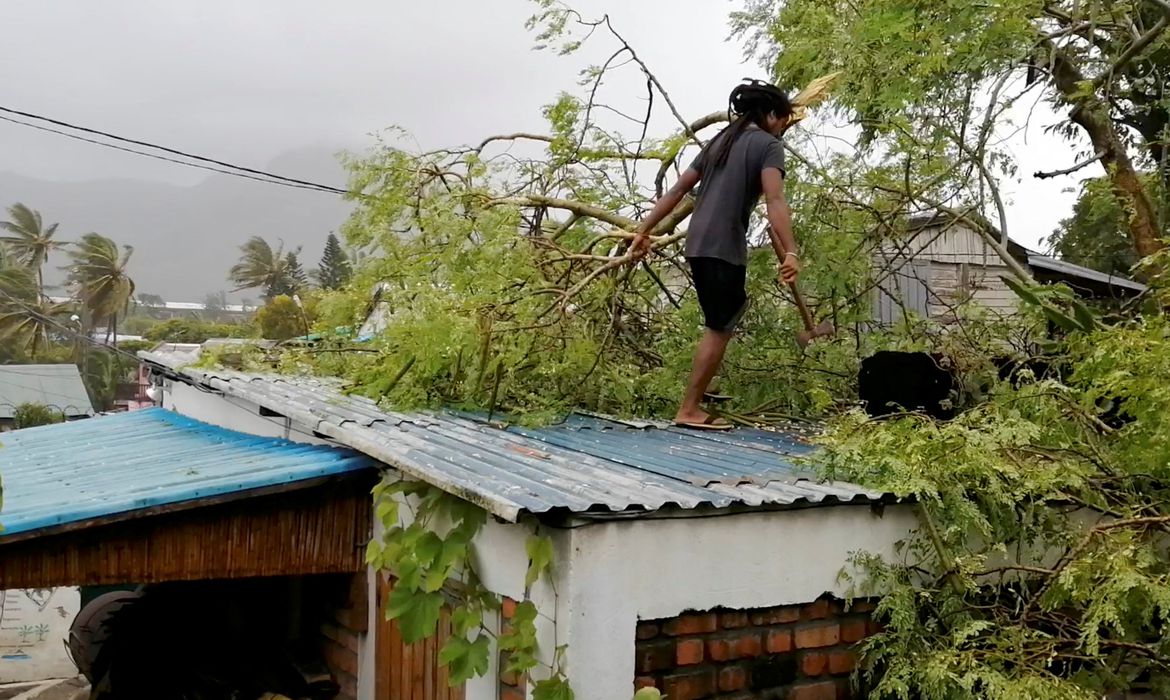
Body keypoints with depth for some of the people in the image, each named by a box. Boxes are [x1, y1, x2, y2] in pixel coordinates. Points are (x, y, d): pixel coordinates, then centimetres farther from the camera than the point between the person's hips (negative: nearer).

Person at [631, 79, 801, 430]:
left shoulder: (719, 141, 20)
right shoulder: (768, 145, -3)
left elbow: (678, 190, 18)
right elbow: (775, 201, -19)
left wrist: (644, 230, 21)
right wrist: (791, 253, -28)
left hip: (698, 244, 8)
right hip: (724, 248, -8)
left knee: (725, 319, 21)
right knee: (719, 328, -1)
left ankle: (696, 397, 21)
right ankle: (689, 410, 1)